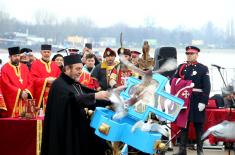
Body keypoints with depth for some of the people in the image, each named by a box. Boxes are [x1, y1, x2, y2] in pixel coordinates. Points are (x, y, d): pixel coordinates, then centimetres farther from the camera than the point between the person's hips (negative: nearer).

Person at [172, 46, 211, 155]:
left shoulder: (203, 69, 0)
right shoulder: (181, 67, 11)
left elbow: (207, 87, -7)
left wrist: (203, 102, -15)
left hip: (197, 102, -3)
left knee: (198, 126, 3)